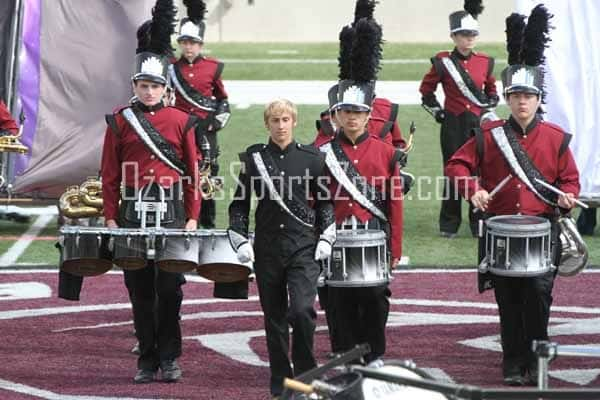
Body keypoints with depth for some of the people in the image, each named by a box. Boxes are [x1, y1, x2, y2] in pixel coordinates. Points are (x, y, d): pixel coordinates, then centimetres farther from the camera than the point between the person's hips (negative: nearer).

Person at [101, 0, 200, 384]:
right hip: (133, 209, 1)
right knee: (140, 288, 4)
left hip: (172, 209, -1)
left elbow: (192, 172, 5)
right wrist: (111, 218, -1)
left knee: (169, 288, -2)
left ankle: (170, 358, 6)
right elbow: (110, 175, 5)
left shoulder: (181, 121, 4)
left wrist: (192, 218, -1)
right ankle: (147, 359, 10)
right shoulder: (119, 122, 4)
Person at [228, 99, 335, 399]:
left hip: (303, 249, -2)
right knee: (274, 318, 6)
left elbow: (325, 202, 11)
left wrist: (325, 239, 1)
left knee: (302, 310, -18)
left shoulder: (311, 158, 3)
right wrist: (240, 242, 0)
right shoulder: (254, 158, 4)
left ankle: (305, 374, -2)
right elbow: (239, 203, 9)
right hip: (267, 250, 2)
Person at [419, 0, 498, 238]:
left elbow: (491, 88, 24)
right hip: (453, 125, -3)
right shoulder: (443, 63, -4)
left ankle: (479, 223, 9)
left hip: (479, 123, 3)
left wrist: (490, 106, 10)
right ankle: (449, 225, 8)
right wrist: (435, 111, 4)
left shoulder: (484, 62, 5)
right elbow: (426, 89, 10)